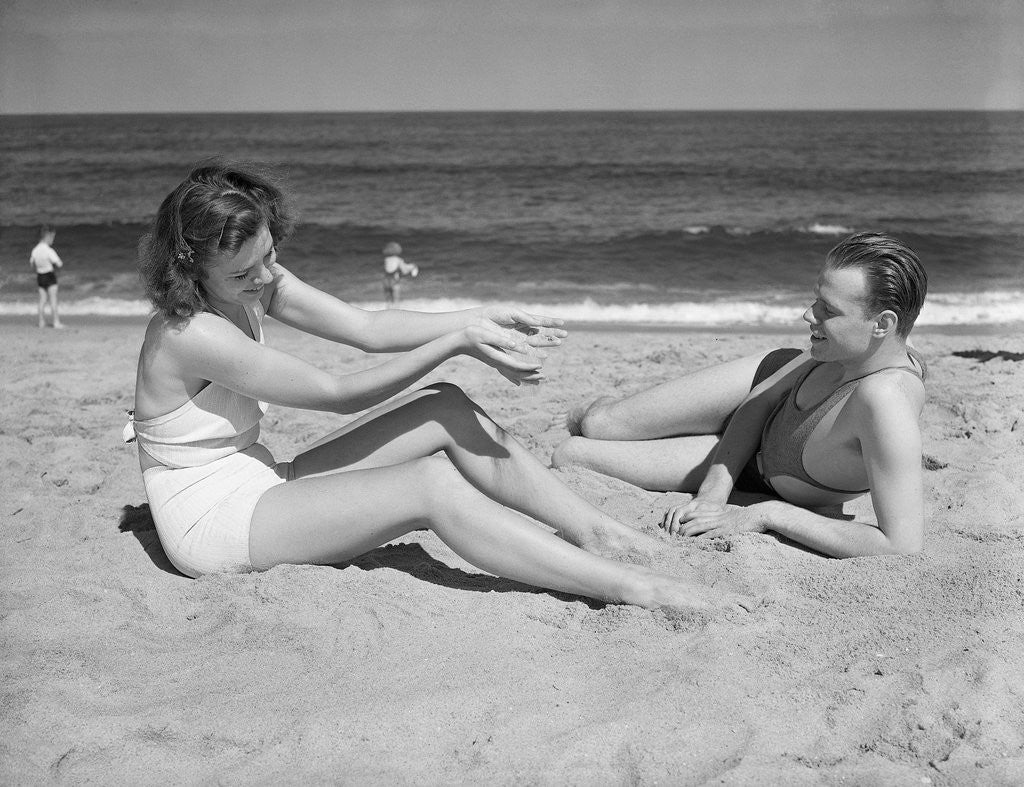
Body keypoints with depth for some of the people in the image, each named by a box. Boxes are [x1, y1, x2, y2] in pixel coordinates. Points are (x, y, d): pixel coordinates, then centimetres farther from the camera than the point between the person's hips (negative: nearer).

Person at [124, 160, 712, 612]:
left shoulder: (258, 282, 1)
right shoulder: (193, 334, -25)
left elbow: (367, 328, -2)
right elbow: (339, 394, -21)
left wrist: (482, 318, -12)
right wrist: (457, 343, -22)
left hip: (260, 487, 9)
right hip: (212, 526, -9)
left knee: (448, 410, -5)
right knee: (434, 485, -27)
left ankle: (598, 533, -4)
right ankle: (634, 590, -29)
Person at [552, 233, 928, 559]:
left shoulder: (885, 400, -47)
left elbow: (904, 547, -49)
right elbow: (762, 398, -12)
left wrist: (766, 514, -43)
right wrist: (714, 491, -25)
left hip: (767, 480, -3)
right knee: (596, 425, 5)